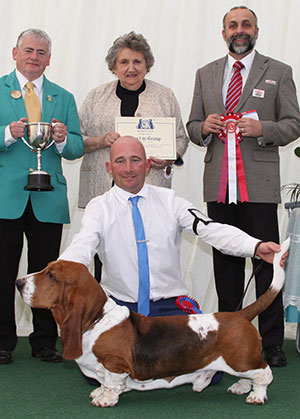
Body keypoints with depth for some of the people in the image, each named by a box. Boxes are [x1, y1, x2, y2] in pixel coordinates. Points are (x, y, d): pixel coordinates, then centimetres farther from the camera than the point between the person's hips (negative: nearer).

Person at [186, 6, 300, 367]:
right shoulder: (205, 75, 16)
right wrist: (204, 127, -4)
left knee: (266, 262, -4)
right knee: (225, 261, 9)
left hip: (259, 184, -3)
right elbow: (192, 127, 19)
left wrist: (262, 128, -14)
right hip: (219, 185, 3)